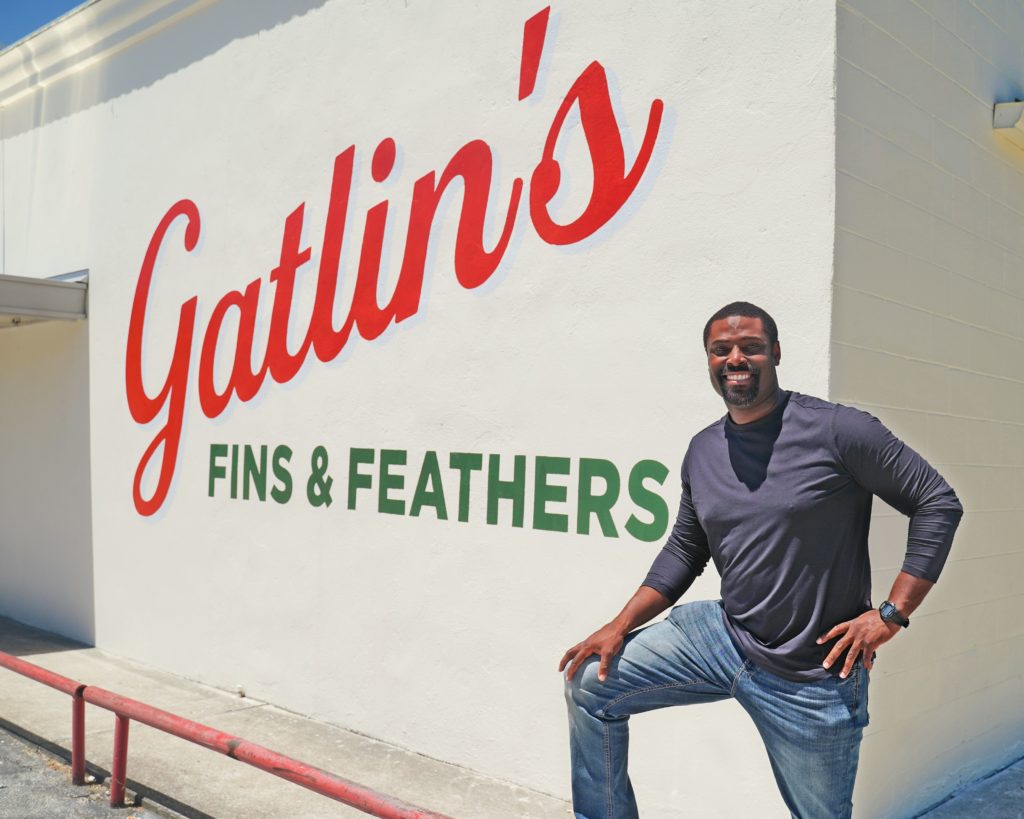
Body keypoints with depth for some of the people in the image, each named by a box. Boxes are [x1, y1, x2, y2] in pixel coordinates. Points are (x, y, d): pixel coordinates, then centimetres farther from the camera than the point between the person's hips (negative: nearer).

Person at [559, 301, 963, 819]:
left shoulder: (836, 431, -15)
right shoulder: (701, 451, 4)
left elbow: (938, 504, -11)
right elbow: (684, 552, 12)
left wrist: (892, 613, -14)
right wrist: (620, 627, 3)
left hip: (813, 680, -5)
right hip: (722, 636, 5)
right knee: (589, 683, 1)